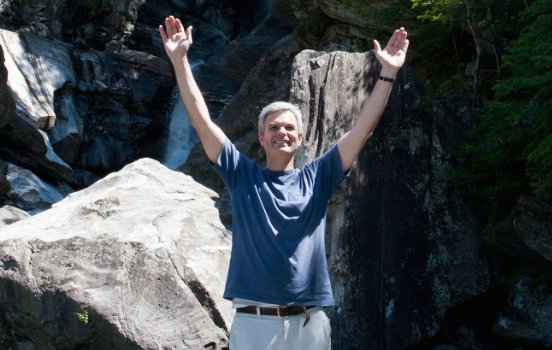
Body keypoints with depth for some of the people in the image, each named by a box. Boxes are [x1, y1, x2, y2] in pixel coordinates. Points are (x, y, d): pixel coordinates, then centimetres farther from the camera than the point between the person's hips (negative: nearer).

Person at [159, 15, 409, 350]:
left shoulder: (316, 178, 9)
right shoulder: (243, 175, 7)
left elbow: (362, 128, 4)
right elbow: (202, 120, 1)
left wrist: (388, 74, -3)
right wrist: (180, 60, -5)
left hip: (309, 322, 1)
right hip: (253, 321, -1)